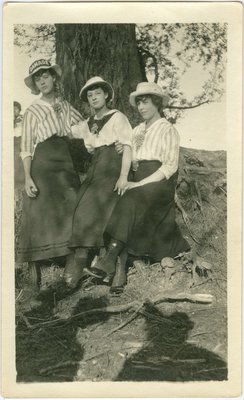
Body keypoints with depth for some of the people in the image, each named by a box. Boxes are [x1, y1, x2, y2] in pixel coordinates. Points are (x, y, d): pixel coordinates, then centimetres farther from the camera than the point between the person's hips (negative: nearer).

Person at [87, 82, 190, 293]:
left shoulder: (168, 130, 5)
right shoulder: (136, 131, 24)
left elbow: (170, 166, -7)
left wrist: (140, 184, -17)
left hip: (159, 182, -5)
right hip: (137, 181, 5)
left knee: (130, 202, -33)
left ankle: (110, 259, -39)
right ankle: (120, 271, -32)